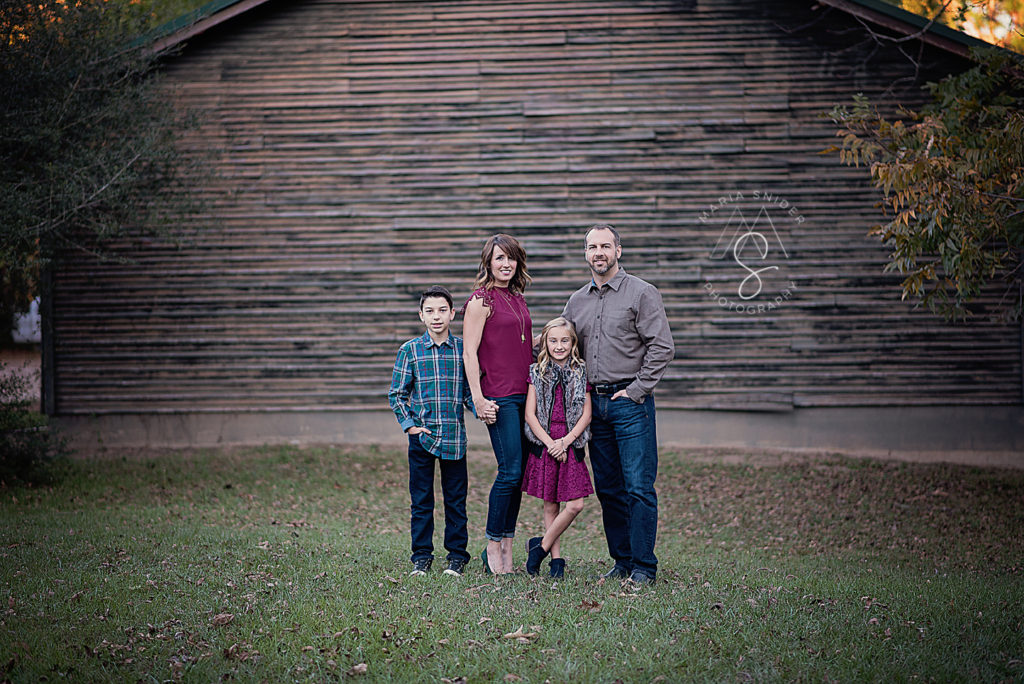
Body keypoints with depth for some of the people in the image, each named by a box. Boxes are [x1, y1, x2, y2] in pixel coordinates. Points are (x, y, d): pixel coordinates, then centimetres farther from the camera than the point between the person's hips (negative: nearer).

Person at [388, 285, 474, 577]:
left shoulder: (463, 349, 4)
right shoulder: (409, 351, 2)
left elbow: (469, 391, 9)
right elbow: (397, 394, 6)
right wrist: (409, 425, -4)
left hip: (454, 435, 0)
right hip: (421, 435, 0)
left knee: (456, 498, 6)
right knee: (421, 499, 5)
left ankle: (457, 556, 16)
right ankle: (421, 556, 15)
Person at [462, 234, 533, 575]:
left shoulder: (518, 299, 17)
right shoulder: (481, 300, -5)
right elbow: (469, 352, -9)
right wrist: (478, 399, -15)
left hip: (525, 393, 7)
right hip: (499, 397, -7)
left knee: (519, 472, 6)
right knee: (511, 470, -10)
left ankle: (505, 546, 12)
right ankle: (493, 545, 1)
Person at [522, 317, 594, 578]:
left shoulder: (581, 373, 6)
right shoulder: (537, 373, 5)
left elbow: (586, 415, 1)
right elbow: (530, 414, 0)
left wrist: (565, 441, -11)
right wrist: (550, 443, -10)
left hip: (571, 445, 0)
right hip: (544, 445, 0)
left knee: (575, 504, -8)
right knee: (550, 505, 3)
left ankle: (541, 545, 7)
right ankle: (556, 558, 11)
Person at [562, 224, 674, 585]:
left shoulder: (642, 293, -3)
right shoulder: (576, 301, 14)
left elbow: (662, 348, -8)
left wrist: (636, 390, -11)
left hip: (630, 402, -6)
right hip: (594, 403, 6)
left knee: (639, 487, -7)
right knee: (608, 488, 8)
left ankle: (644, 566, -2)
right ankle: (622, 560, 18)